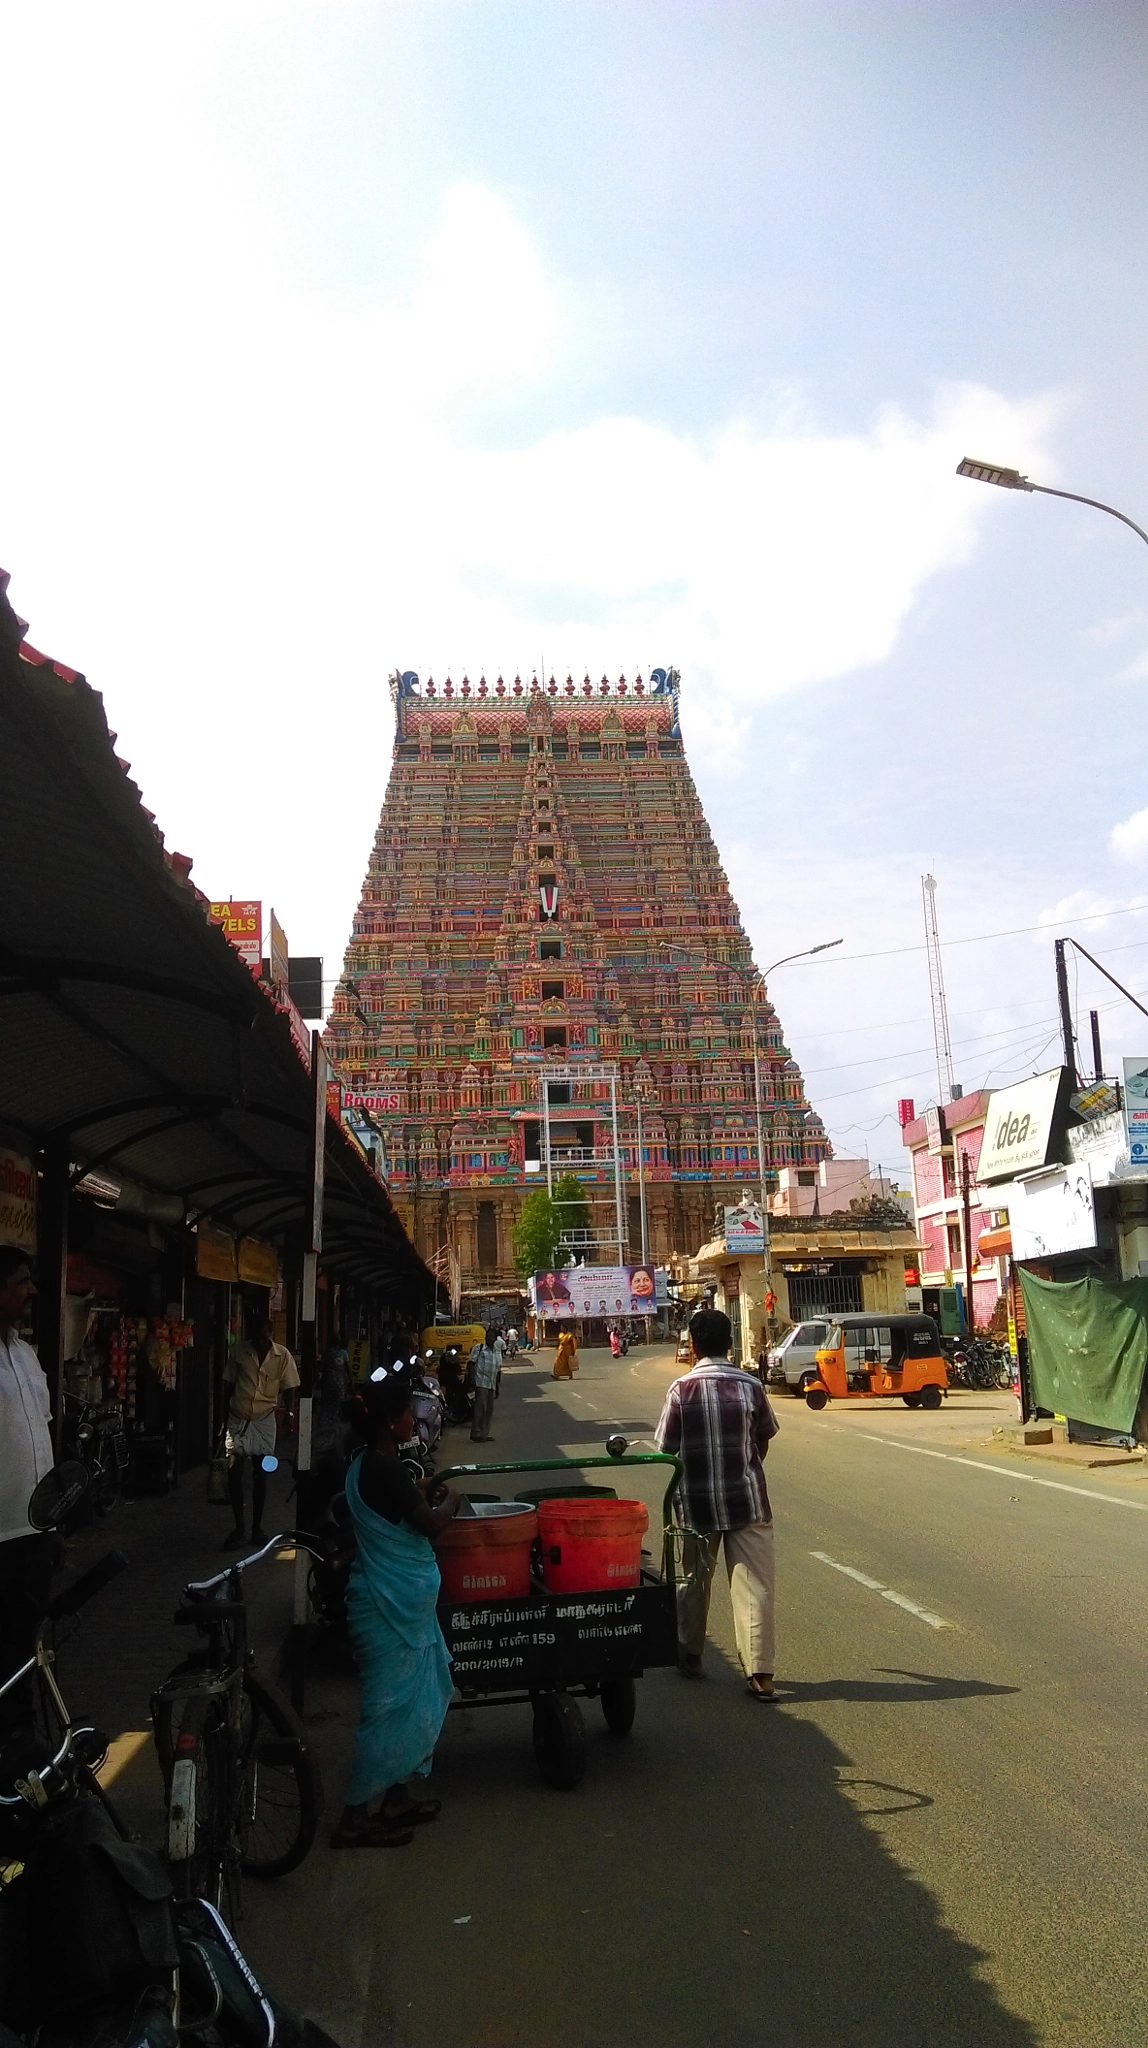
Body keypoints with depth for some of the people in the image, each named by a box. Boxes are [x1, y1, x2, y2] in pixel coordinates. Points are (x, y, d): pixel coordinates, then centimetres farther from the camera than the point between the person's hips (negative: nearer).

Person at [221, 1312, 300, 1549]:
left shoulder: (282, 1355, -6)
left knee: (260, 1474, 6)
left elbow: (287, 1388, -1)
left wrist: (289, 1413, -13)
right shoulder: (239, 1352, -4)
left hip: (264, 1420, 0)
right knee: (234, 1472, -5)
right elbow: (229, 1384, 6)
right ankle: (239, 1528, 6)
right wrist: (224, 1414, 5)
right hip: (238, 1419, 1)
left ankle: (257, 1527, 18)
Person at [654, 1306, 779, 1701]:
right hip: (747, 1498, 0)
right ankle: (759, 1672, -1)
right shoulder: (750, 1385, -6)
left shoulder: (682, 1389, -10)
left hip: (697, 1503, 0)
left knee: (694, 1580, 18)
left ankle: (689, 1655, 30)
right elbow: (764, 1438, 6)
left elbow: (666, 1448, -4)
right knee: (754, 1584, 3)